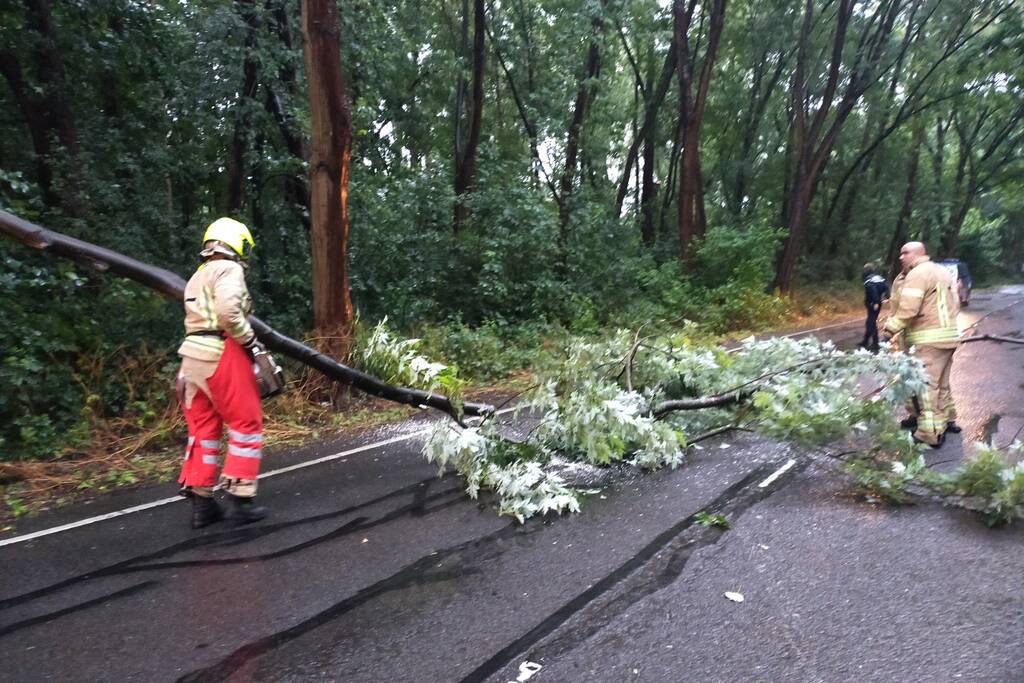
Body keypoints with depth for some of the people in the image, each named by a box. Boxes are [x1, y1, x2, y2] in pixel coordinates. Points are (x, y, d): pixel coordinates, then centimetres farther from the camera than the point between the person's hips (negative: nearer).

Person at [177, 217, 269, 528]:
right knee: (246, 426, 1)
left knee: (203, 428, 12)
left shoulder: (197, 277, 23)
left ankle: (201, 502, 17)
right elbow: (228, 312, -22)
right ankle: (240, 499, 2)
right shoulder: (228, 269, -5)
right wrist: (250, 340, -11)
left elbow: (201, 319, 13)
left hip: (194, 357, 9)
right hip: (223, 355, -9)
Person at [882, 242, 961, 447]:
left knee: (926, 385, -8)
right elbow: (955, 303, 22)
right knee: (942, 382, 22)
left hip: (929, 340, -10)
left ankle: (931, 434, -7)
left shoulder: (917, 274, -11)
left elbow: (908, 308, -20)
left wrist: (890, 329, -13)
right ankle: (947, 420, 33)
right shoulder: (943, 272, 19)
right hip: (949, 335, 10)